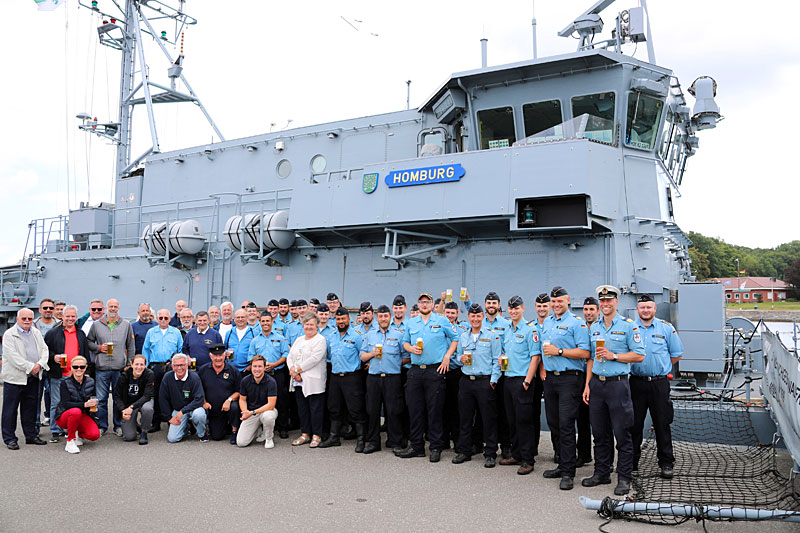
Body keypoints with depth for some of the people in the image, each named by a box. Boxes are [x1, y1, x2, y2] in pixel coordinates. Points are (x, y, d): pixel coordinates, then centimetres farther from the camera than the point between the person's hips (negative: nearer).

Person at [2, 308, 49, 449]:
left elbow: (44, 350, 9)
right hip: (15, 377, -5)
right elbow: (13, 356, -16)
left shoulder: (36, 333, 12)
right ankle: (9, 439, 11)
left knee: (30, 407, 13)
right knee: (10, 409, 2)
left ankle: (31, 435, 22)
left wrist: (39, 364, -9)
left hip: (33, 377, 5)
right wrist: (30, 367, -18)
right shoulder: (9, 334, -7)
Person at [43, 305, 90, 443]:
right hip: (58, 375, -3)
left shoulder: (81, 334, 14)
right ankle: (55, 431, 10)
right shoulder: (53, 333, 3)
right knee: (56, 403, 1)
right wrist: (53, 357, -14)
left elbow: (86, 354, 17)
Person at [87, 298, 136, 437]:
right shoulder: (96, 324, 7)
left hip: (120, 368, 0)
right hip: (101, 368, 0)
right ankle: (102, 426, 17)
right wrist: (98, 347, -6)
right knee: (101, 399, 4)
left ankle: (118, 426, 16)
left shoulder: (126, 325, 7)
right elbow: (88, 342, 12)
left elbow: (131, 346, 10)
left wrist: (129, 364, 5)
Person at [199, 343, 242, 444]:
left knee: (234, 407, -37)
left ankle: (234, 432, -10)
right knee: (216, 437, -3)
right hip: (213, 410, 3)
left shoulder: (233, 370, -6)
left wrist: (229, 400, -20)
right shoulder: (203, 370, 0)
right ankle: (226, 426, 33)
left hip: (228, 406, -2)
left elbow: (239, 391, -4)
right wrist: (204, 402, -5)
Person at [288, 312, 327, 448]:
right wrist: (293, 372, -6)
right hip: (299, 381, 7)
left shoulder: (320, 340, -6)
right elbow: (290, 357, 12)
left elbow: (314, 359, -17)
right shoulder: (299, 340, 18)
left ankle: (316, 436, 8)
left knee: (315, 409, -1)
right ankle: (305, 434, 21)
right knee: (302, 408, 11)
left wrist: (297, 369, -14)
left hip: (313, 382, -7)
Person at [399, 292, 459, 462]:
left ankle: (436, 448, 9)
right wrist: (411, 348, -2)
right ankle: (416, 446, 18)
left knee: (435, 410, -1)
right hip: (415, 371, 4)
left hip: (435, 371, -4)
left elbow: (455, 338, 7)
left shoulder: (442, 321, 3)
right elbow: (405, 342, 20)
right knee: (415, 410, 7)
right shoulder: (411, 323, 13)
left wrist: (447, 356, -4)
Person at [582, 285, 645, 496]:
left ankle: (624, 478, 9)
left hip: (617, 383, -5)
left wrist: (613, 356, -15)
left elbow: (639, 355, -6)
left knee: (622, 434, 0)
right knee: (600, 433, 12)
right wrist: (587, 385, 11)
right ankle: (601, 473, 22)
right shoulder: (594, 328, 14)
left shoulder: (628, 326, -3)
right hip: (597, 384, 5)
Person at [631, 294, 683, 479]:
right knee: (634, 423, 7)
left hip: (659, 383, -1)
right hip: (636, 382, 1)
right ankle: (632, 461, 17)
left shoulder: (666, 328, 3)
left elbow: (677, 354, 9)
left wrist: (660, 368, 6)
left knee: (662, 424, 3)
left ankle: (666, 463, 14)